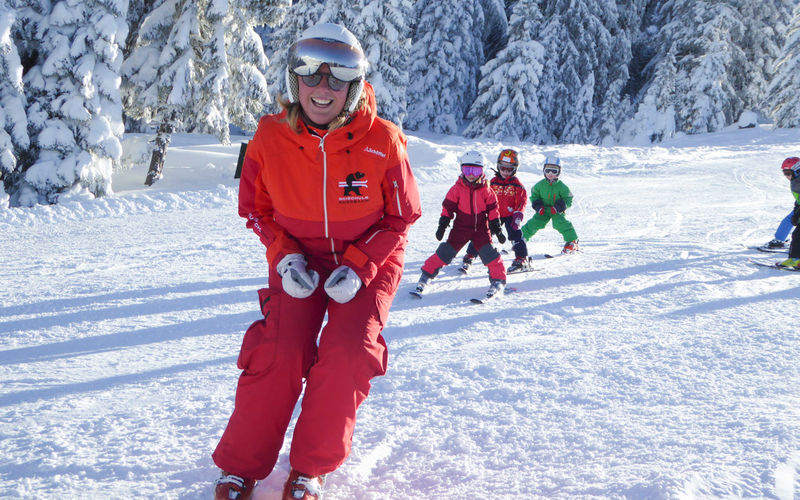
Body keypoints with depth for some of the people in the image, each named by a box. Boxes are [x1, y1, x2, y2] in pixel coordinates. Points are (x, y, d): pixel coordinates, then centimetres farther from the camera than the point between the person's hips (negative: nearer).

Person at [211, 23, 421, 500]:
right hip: (299, 259, 1)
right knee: (279, 349, -16)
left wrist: (359, 266, -19)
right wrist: (284, 256, -14)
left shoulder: (382, 141, -19)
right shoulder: (270, 138, -14)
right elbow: (255, 208, 2)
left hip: (367, 260, -1)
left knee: (348, 351, -19)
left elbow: (401, 217, -7)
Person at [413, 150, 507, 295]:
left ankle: (498, 279, 3)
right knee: (446, 251, -3)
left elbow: (492, 209, 5)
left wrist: (497, 229, 4)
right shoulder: (457, 188, -4)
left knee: (488, 253, -11)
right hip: (461, 227, 0)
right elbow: (448, 207, 0)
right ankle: (426, 275, 7)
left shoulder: (485, 190, -1)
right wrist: (442, 225, -4)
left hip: (481, 228, 0)